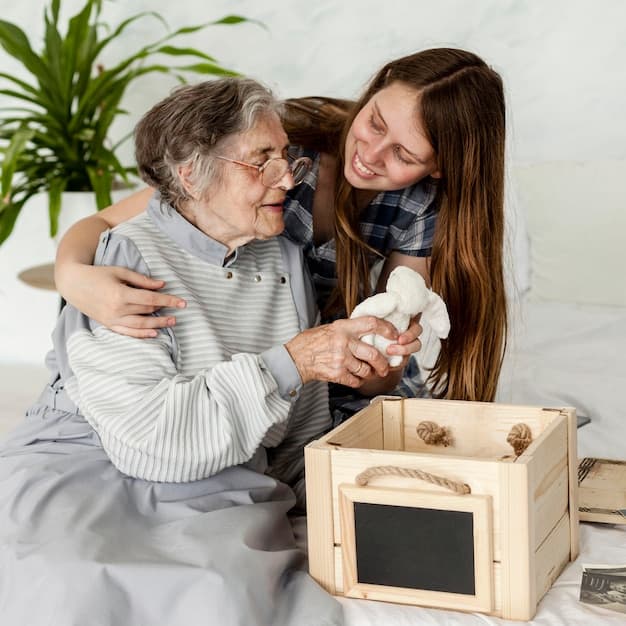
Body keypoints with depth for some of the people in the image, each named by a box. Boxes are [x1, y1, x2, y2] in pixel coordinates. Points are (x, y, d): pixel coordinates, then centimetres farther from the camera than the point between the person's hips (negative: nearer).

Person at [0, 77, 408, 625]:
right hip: (81, 479, -3)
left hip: (222, 501, 4)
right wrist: (292, 361, -20)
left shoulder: (285, 262, 11)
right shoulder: (123, 258, -7)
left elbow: (303, 437, 16)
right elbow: (147, 435, -19)